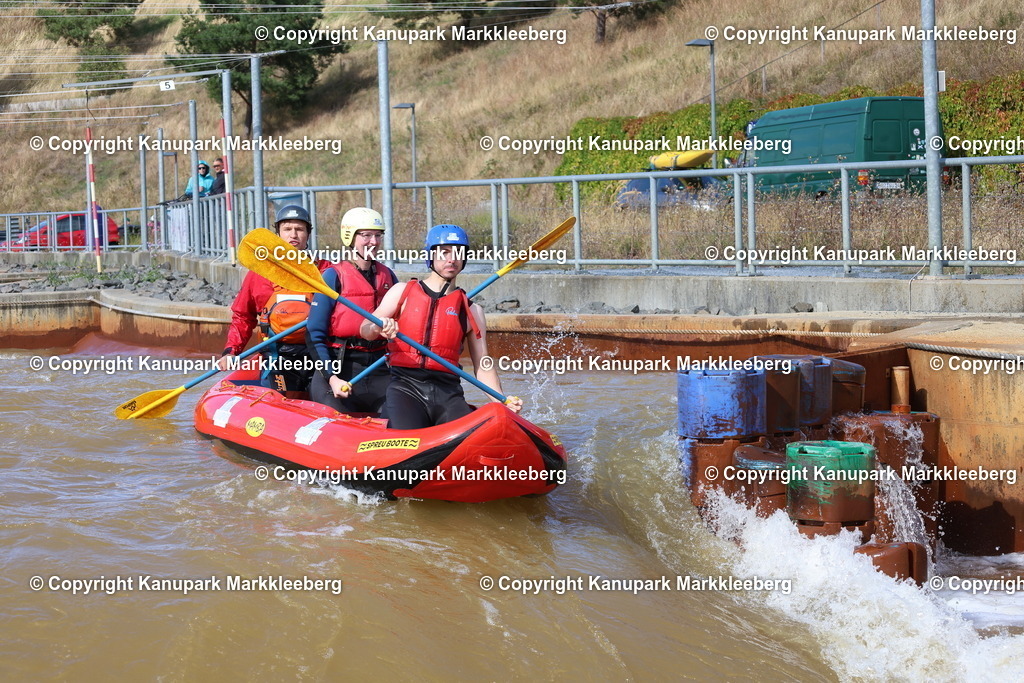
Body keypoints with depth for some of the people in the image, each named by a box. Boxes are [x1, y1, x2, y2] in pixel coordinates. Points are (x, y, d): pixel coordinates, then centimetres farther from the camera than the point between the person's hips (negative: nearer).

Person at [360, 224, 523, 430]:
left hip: (448, 392, 2)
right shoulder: (403, 292, 13)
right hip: (405, 387, -2)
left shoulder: (472, 311, 16)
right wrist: (379, 328, -21)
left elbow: (483, 366, 13)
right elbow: (365, 329, 5)